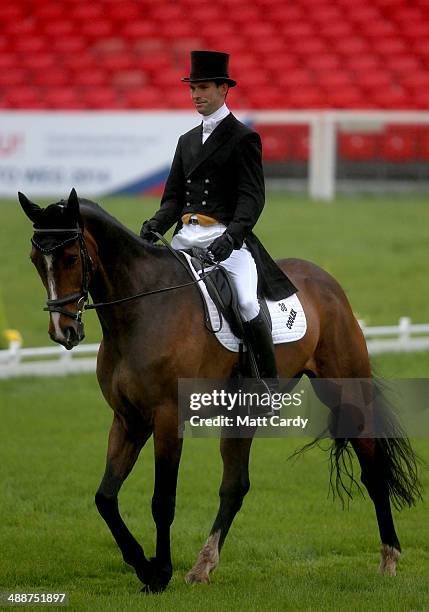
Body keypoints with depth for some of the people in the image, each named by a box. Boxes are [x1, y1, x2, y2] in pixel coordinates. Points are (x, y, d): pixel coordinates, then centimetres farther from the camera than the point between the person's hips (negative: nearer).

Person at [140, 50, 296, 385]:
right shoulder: (187, 141, 21)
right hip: (185, 238, 6)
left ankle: (269, 382, -11)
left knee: (247, 304, -25)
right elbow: (174, 196, 19)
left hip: (226, 238, -6)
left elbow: (252, 196, -8)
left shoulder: (243, 138, 0)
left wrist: (233, 235, -25)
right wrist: (156, 225, -3)